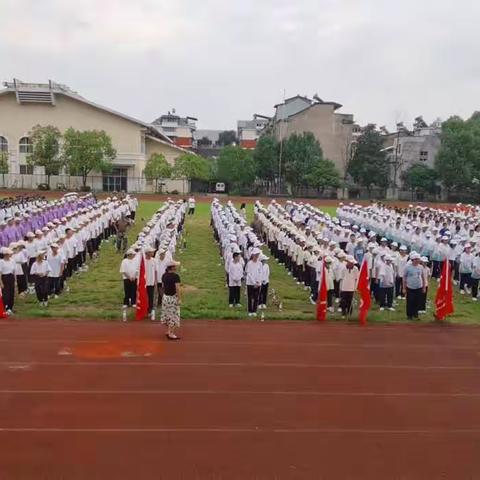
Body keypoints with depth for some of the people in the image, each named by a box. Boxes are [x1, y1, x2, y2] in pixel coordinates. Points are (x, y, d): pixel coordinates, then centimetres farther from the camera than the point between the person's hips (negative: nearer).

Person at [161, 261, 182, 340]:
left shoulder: (164, 275, 3)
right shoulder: (175, 276, -19)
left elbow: (163, 286, 11)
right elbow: (177, 288, -22)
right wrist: (180, 299, -16)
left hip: (165, 297, 7)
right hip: (173, 298, -7)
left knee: (167, 314, 18)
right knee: (173, 315, 2)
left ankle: (168, 331, 30)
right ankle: (171, 334, 6)